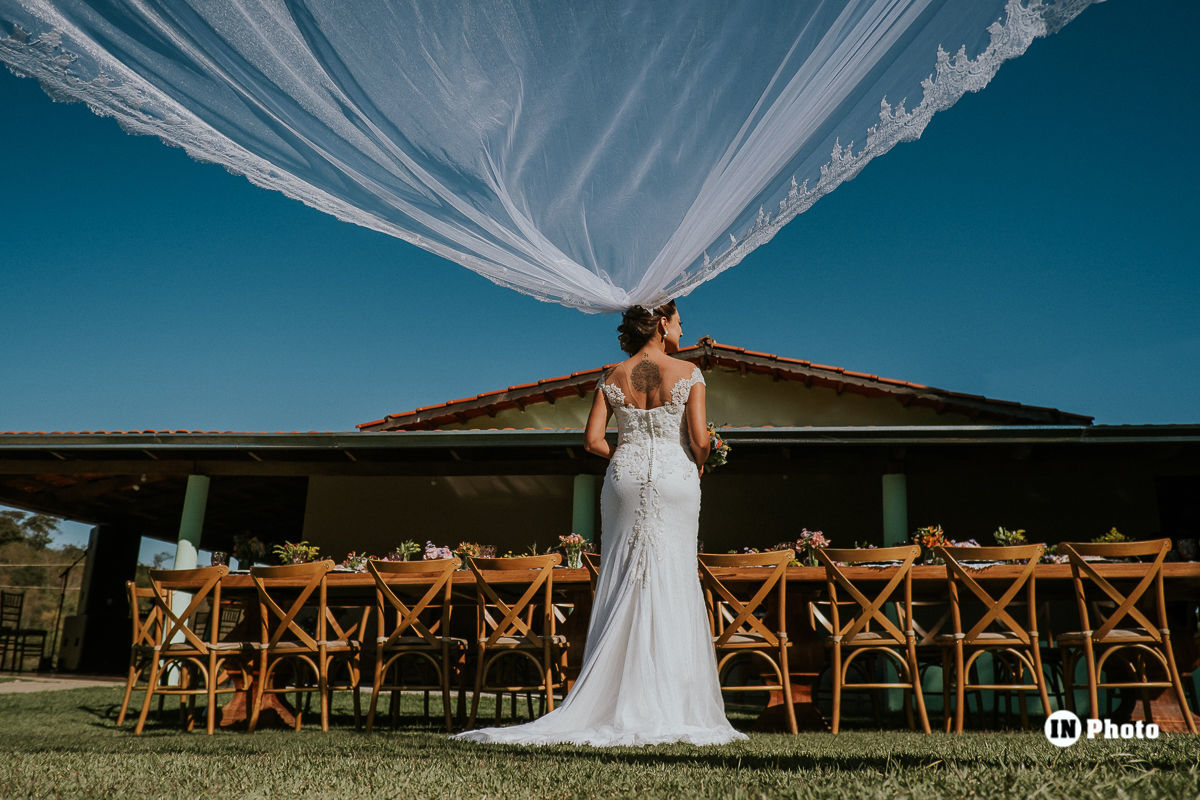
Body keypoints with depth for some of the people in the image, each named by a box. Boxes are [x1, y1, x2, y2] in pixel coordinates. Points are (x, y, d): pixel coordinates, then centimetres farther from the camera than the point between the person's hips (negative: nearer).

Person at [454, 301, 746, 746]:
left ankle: (616, 706, 9)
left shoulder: (613, 378, 5)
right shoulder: (688, 374, -3)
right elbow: (700, 438, -9)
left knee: (621, 589, 7)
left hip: (624, 478, 3)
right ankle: (667, 710, 5)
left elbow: (592, 440, 0)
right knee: (670, 588, 2)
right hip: (674, 479, -2)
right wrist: (697, 467, 11)